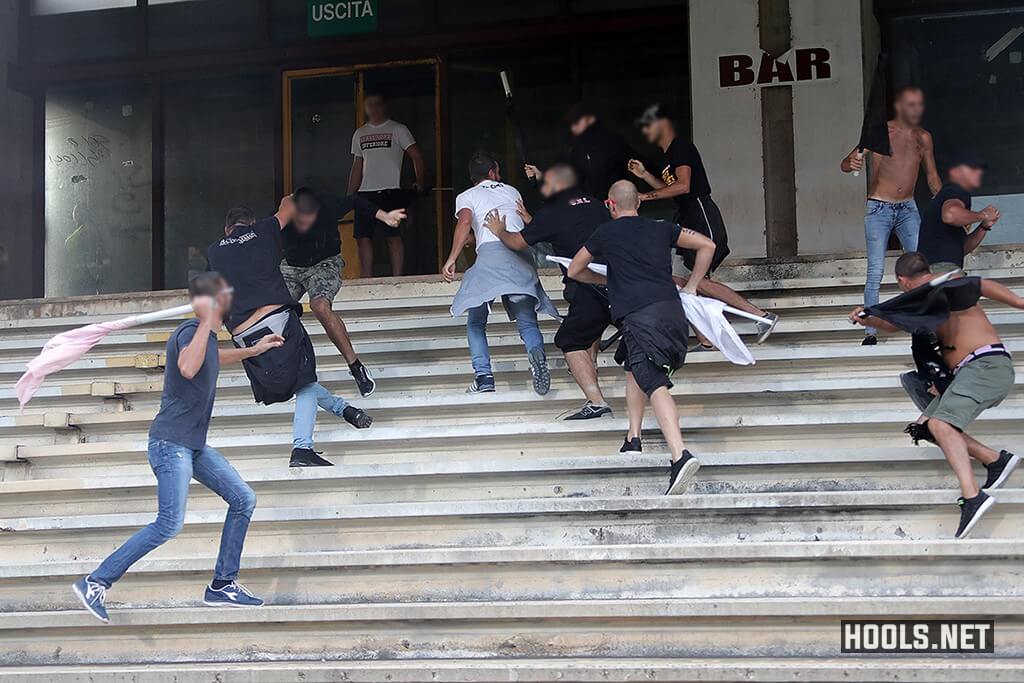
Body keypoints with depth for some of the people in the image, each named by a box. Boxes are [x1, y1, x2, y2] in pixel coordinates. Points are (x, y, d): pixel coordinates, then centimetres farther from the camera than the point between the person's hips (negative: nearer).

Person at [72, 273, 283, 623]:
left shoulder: (206, 333, 13)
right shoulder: (190, 330, -16)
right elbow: (187, 368, -39)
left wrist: (253, 350, 40)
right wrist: (207, 321, -38)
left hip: (193, 445, 10)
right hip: (171, 441, -10)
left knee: (243, 500, 7)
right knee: (170, 524, -18)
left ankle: (222, 585, 14)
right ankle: (95, 582, -10)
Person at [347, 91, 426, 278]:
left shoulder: (397, 129, 3)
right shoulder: (359, 134, 18)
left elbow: (416, 156, -1)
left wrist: (420, 182, -11)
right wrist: (349, 196, 14)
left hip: (389, 191, -5)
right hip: (365, 193, 5)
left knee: (393, 236, -8)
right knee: (363, 237, 0)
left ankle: (397, 279, -5)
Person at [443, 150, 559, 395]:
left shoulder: (466, 196, 19)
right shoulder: (511, 191, 31)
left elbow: (465, 221, -2)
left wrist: (452, 259, -8)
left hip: (489, 253, -2)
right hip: (521, 254, 2)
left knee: (475, 323, 10)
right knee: (527, 322, 2)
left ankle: (483, 375, -8)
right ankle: (537, 353, -31)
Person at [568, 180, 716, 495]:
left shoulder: (606, 233, 15)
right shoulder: (661, 228, 23)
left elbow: (575, 271, 28)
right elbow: (707, 245, 24)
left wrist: (606, 280, 43)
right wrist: (691, 286, 28)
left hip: (637, 314, -5)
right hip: (672, 309, 5)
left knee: (655, 384, -17)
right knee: (634, 367, 28)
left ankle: (680, 455, -35)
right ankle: (633, 441, 23)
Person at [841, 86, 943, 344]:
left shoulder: (924, 138, 7)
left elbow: (932, 175, 18)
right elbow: (845, 164, -10)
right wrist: (852, 163, -34)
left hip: (908, 209, 4)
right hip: (878, 209, -4)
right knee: (875, 273, -8)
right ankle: (871, 332, -4)